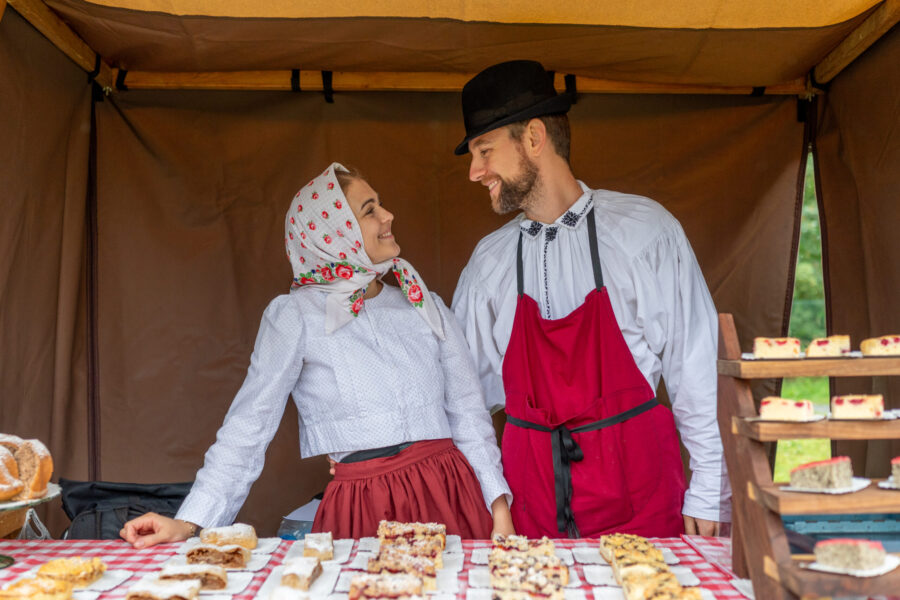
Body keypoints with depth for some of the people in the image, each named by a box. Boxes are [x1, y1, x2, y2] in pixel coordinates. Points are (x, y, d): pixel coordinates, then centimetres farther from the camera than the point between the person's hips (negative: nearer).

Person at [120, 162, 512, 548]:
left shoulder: (426, 306, 10)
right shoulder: (295, 316, -2)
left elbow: (468, 410, 9)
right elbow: (250, 423, -3)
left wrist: (499, 507, 1)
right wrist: (190, 521, -10)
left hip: (450, 494, 4)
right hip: (363, 510, -3)